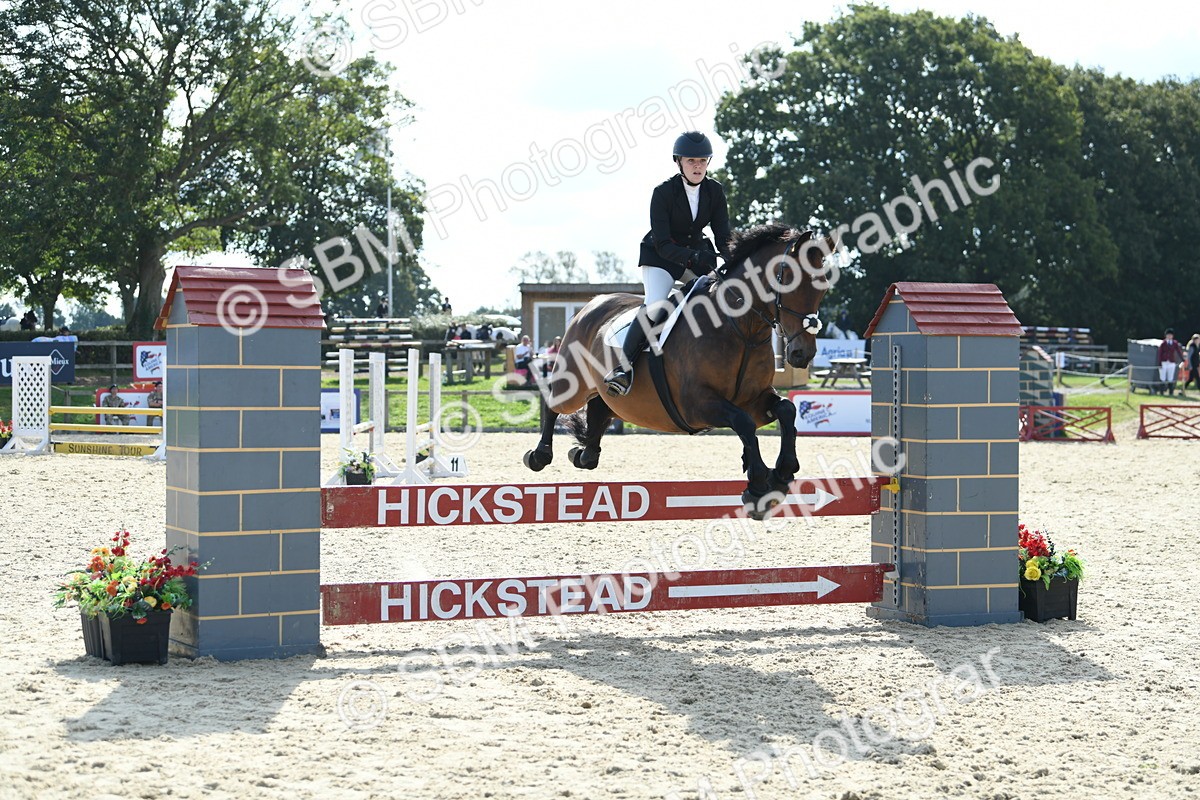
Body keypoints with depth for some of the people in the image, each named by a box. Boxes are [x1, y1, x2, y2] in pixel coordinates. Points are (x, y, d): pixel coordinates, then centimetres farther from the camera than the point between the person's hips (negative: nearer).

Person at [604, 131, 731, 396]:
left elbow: (723, 235, -6)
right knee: (655, 307, -27)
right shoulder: (663, 193, -19)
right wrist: (692, 257, -40)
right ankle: (624, 366, -22)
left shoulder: (714, 191, -6)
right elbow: (662, 244, -23)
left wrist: (730, 263, -27)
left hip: (698, 251, 5)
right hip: (661, 256, -5)